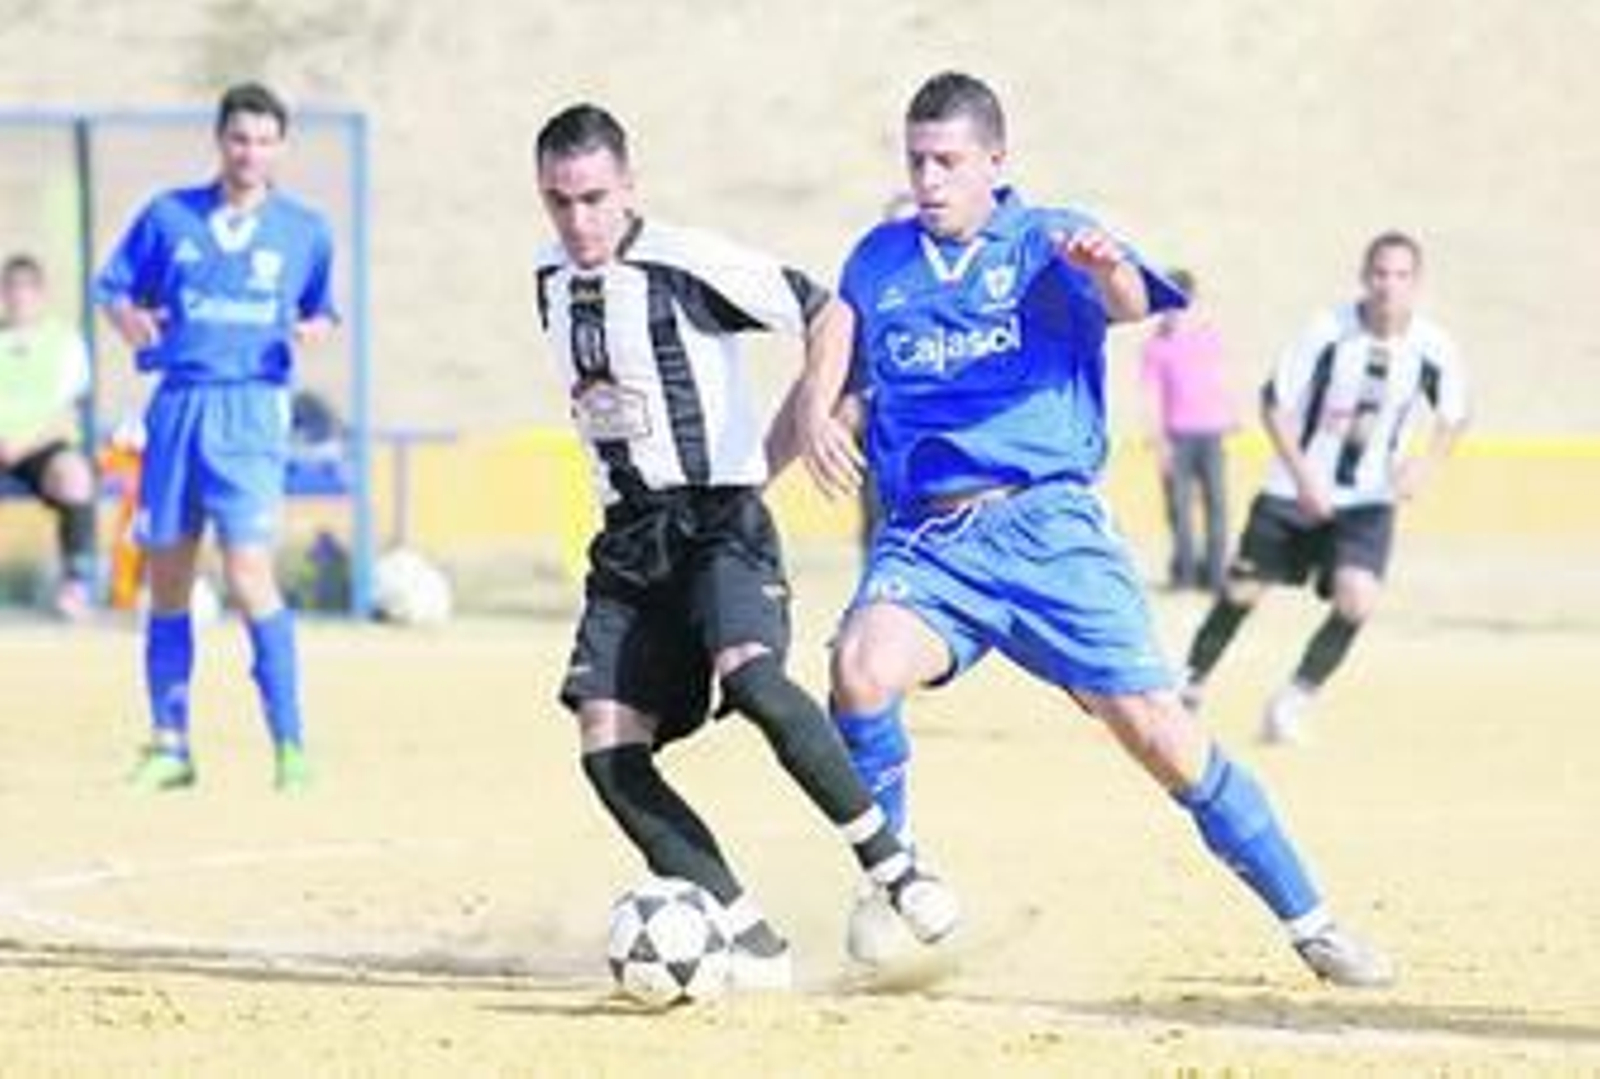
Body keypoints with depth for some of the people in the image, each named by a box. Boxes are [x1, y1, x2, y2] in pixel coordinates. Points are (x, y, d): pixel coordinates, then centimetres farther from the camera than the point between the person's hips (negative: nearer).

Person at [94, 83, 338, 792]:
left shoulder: (304, 230, 6)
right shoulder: (168, 216, 7)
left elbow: (320, 313, 16)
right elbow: (113, 289, 9)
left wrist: (313, 331, -7)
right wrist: (129, 320, -13)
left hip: (252, 409, -3)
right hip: (177, 406, 3)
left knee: (249, 574, -15)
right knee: (167, 581, 7)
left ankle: (290, 745, -10)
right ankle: (169, 745, 18)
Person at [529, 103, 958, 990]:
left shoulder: (687, 265, -11)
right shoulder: (551, 279, 10)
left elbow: (828, 316, -9)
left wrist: (794, 433, -17)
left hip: (718, 520, -6)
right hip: (629, 541, 6)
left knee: (751, 678, -33)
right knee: (608, 753, -10)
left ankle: (889, 862, -17)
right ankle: (752, 944, -5)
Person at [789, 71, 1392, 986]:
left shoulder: (1050, 243, 3)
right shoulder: (879, 260, 15)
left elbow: (1129, 304, -16)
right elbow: (828, 370, 12)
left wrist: (1109, 273, -41)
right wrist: (815, 422, -12)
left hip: (1049, 528, -2)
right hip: (925, 540, 2)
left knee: (1161, 732, -9)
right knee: (863, 667, -28)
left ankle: (1310, 921, 5)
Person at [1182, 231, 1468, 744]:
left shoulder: (1432, 349, -12)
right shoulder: (1328, 330, -18)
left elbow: (1453, 416, 7)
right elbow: (1275, 403, -11)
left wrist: (1426, 465, -11)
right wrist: (1303, 476, -20)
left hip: (1368, 502, 1)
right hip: (1294, 490, -1)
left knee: (1357, 600, -20)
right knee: (1242, 591, 4)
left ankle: (1293, 700, -1)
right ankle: (1188, 688, 27)